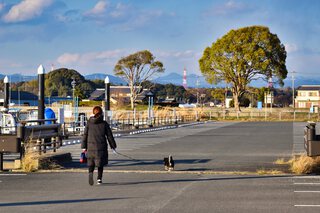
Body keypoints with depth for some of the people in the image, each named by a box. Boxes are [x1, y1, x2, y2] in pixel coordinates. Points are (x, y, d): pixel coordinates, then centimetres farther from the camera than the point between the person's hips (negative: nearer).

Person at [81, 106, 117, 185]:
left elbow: (85, 135, 2)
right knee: (100, 164, 12)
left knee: (91, 163, 10)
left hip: (91, 146, 1)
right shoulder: (104, 123, -2)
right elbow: (109, 135, 2)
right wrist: (113, 145, 12)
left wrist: (84, 146, 8)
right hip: (101, 146, -1)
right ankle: (99, 178, 9)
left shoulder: (89, 123, 2)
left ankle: (90, 173, -18)